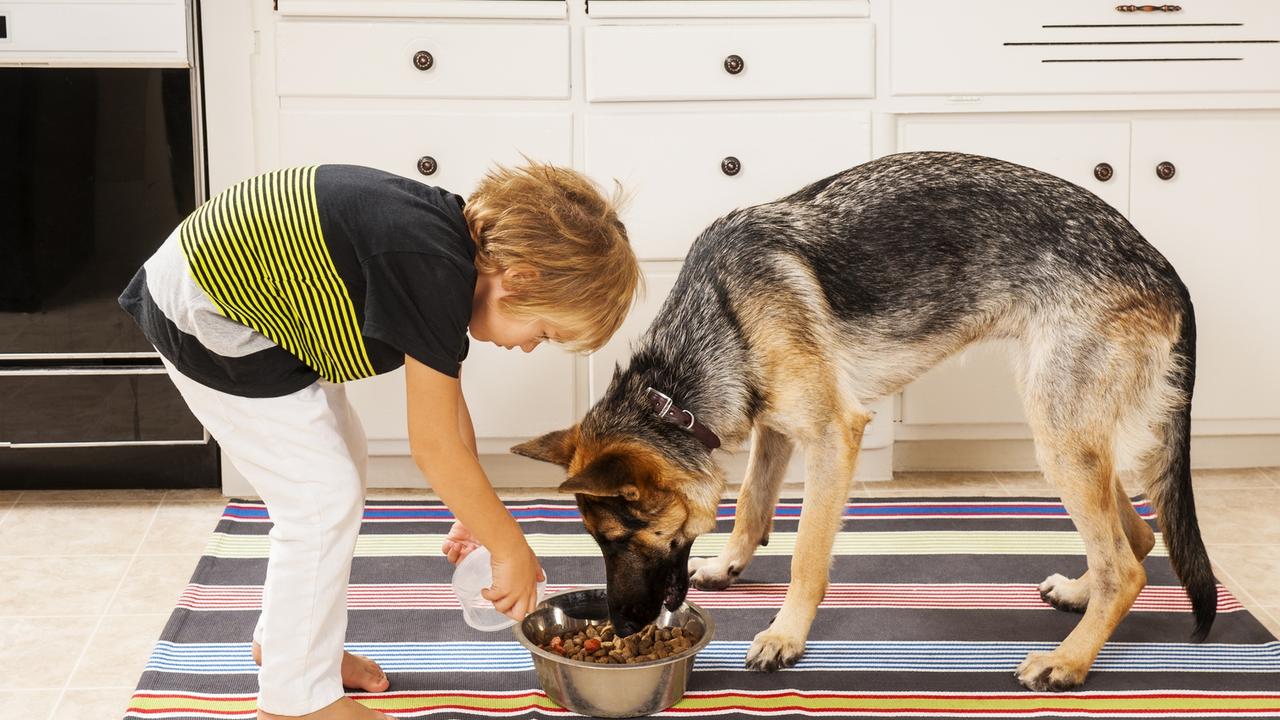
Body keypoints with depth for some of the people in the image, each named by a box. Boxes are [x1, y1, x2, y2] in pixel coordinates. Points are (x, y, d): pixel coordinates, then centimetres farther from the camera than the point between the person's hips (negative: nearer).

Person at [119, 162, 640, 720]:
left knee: (343, 462, 18)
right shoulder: (433, 268, -27)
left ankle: (283, 639, 34)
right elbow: (434, 446, -20)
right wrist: (511, 550, -10)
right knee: (322, 499, -4)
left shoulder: (455, 241, 0)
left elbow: (448, 402, 12)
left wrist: (473, 516, 15)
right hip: (202, 318, -10)